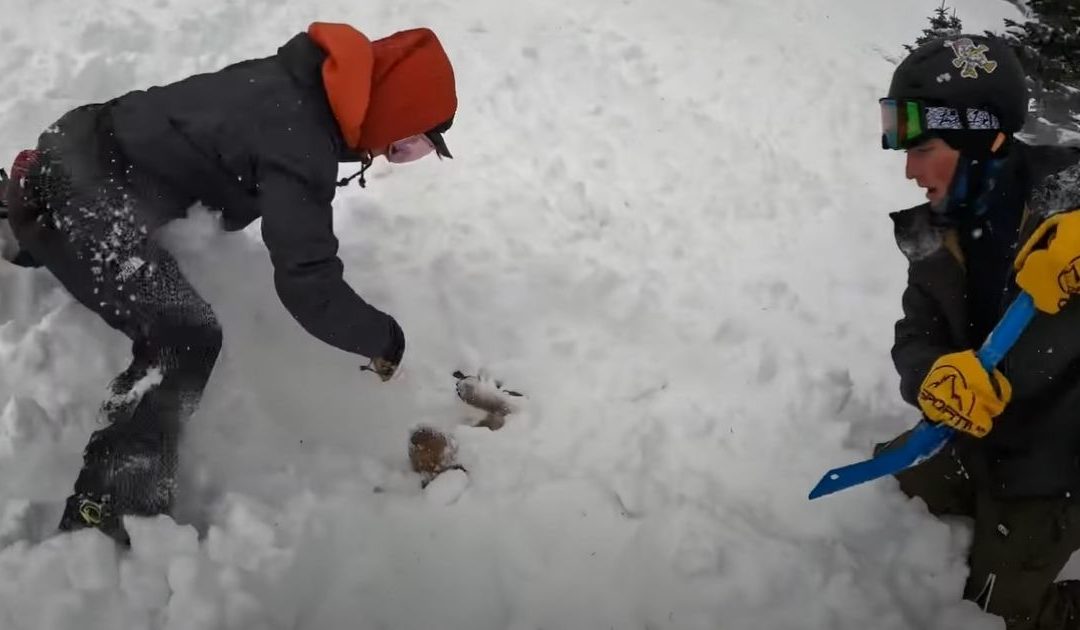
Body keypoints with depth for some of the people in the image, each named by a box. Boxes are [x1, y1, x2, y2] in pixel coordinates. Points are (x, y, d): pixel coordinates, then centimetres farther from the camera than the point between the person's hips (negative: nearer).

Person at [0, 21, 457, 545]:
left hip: (81, 156, 10)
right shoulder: (299, 145, -26)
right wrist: (385, 339, -13)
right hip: (81, 191, -10)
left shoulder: (298, 85, 3)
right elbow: (308, 284, -27)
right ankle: (107, 514, -17)